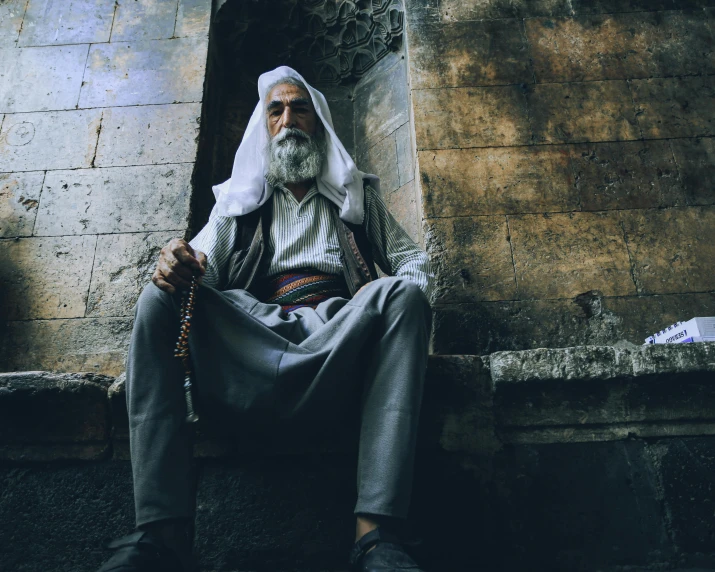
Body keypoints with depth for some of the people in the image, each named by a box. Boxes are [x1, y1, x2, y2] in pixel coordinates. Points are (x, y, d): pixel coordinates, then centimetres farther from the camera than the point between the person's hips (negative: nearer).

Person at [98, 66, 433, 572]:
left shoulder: (359, 195, 25)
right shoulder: (239, 199, 25)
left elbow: (416, 262, 17)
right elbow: (203, 265, 11)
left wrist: (385, 297, -7)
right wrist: (177, 267, -14)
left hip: (340, 337, 0)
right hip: (253, 335, 1)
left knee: (404, 294, -29)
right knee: (160, 299, -23)